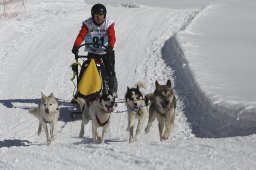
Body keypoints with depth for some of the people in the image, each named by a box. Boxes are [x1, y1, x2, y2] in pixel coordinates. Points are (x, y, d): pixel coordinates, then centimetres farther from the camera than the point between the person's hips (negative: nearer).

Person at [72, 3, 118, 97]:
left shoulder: (108, 24, -11)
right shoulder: (87, 24, -9)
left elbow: (112, 37, -24)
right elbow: (81, 35, -22)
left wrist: (110, 46, -45)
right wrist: (76, 46, -41)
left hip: (106, 52, -1)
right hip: (92, 52, 1)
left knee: (110, 72, -3)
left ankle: (113, 92, 10)